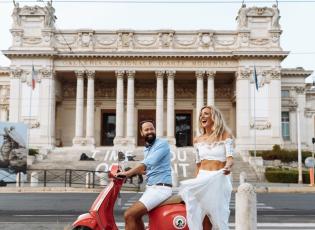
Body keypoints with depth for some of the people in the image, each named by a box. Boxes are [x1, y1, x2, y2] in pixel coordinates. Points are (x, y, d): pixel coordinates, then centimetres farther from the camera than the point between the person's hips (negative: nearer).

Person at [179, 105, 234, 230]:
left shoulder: (225, 136, 2)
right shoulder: (198, 140, 12)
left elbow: (230, 158, -10)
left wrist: (227, 167, -31)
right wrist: (195, 183, 13)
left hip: (219, 179, -3)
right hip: (202, 179, 3)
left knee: (218, 216, -4)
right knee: (204, 218, -2)